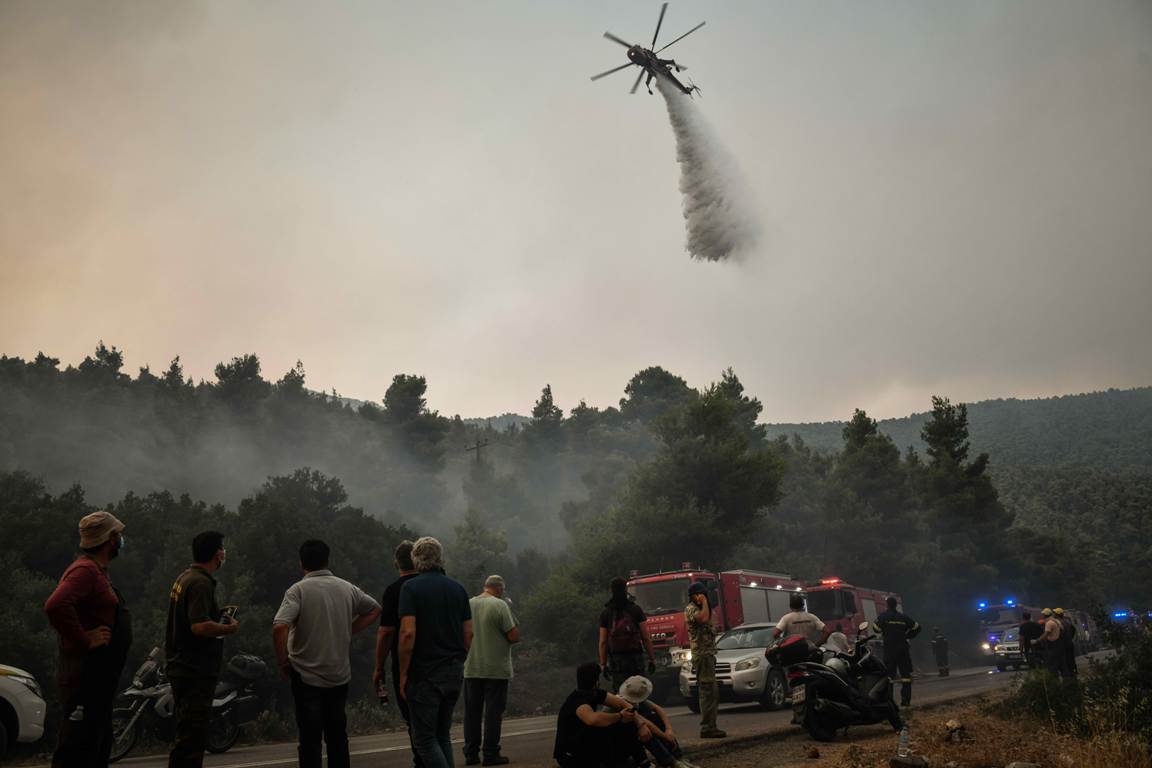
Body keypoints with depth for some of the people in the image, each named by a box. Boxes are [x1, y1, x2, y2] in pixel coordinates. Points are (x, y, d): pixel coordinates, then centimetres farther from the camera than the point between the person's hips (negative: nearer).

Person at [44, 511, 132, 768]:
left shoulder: (97, 571, 17)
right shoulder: (85, 570, -16)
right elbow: (56, 606, -32)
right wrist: (84, 640, -24)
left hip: (99, 676, 11)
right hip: (86, 674, -11)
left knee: (99, 746, 17)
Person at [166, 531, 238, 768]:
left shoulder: (184, 578, 13)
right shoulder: (201, 582, -18)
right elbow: (200, 627, -28)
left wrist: (220, 615, 17)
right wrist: (229, 628, -13)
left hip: (183, 667, 10)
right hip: (196, 672, -10)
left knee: (190, 733, 18)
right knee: (190, 738, -8)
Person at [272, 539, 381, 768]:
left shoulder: (298, 590, -13)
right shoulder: (347, 588, 3)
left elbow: (279, 627, -25)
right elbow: (374, 609, 17)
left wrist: (282, 662, -11)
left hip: (307, 676, -4)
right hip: (340, 675, 4)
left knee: (310, 738, 2)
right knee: (337, 734, 15)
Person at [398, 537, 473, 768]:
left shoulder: (411, 588, -8)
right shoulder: (458, 588, 8)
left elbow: (408, 633, -16)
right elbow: (468, 632, 8)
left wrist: (403, 673, -8)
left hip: (424, 673, -6)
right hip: (454, 673, 6)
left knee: (425, 738, 0)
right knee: (443, 734, 17)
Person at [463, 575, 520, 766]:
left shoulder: (467, 605, 5)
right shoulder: (499, 605, -11)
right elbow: (515, 636, -13)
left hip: (471, 669, 5)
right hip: (496, 669, -5)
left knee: (472, 712, 11)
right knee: (493, 712, 2)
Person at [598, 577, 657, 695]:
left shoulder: (605, 613, 1)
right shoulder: (635, 610, -1)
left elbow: (603, 642, -1)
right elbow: (646, 638, -3)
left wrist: (603, 664, 4)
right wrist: (652, 658, 3)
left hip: (616, 658, 0)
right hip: (636, 657, 0)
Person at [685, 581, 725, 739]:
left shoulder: (700, 609, 21)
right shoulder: (690, 609, -7)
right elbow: (703, 618, -26)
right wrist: (704, 602, -15)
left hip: (709, 654, 10)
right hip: (702, 654, -10)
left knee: (712, 693, 11)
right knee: (707, 692, -13)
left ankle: (710, 727, 14)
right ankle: (706, 728, -13)